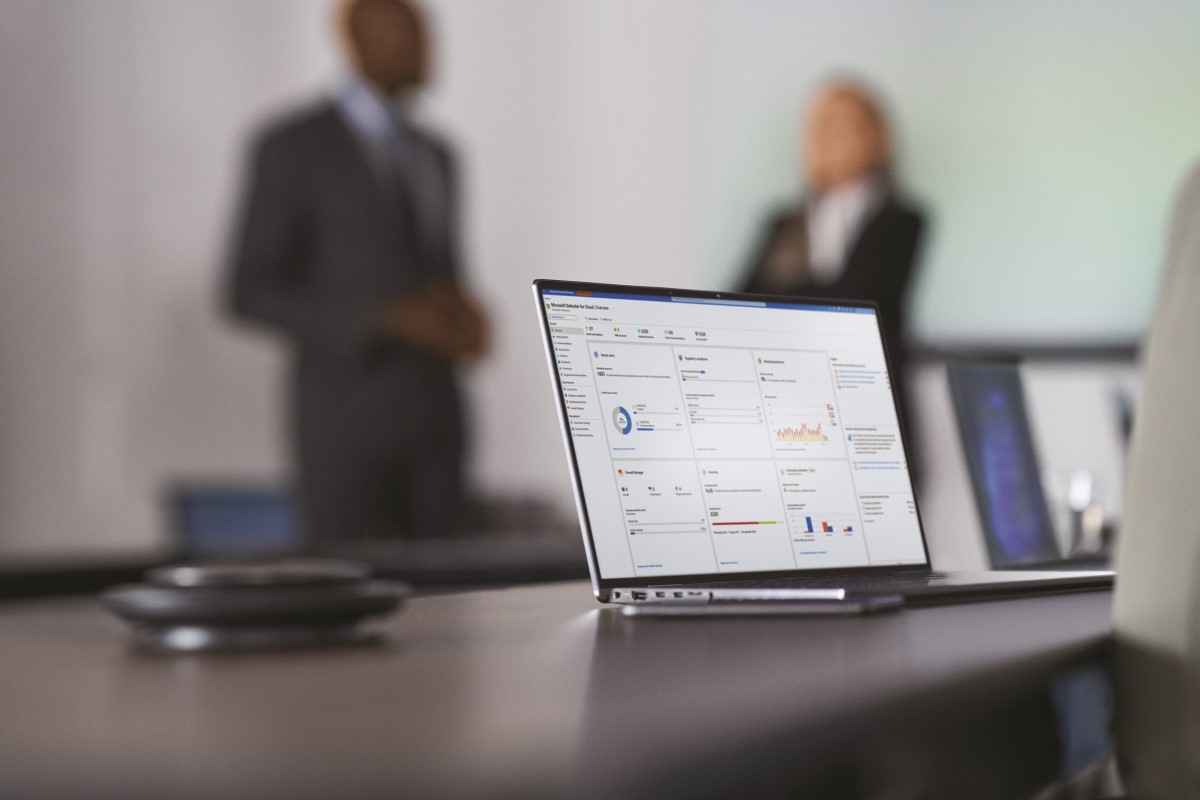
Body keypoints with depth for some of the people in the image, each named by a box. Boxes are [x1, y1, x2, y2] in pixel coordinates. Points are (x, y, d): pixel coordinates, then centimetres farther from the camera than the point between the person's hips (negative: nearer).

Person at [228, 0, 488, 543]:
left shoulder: (436, 156, 16)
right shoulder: (293, 148, -4)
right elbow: (252, 292, -9)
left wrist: (463, 321, 0)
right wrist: (387, 319, -17)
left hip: (437, 418, 6)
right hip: (349, 419, -5)